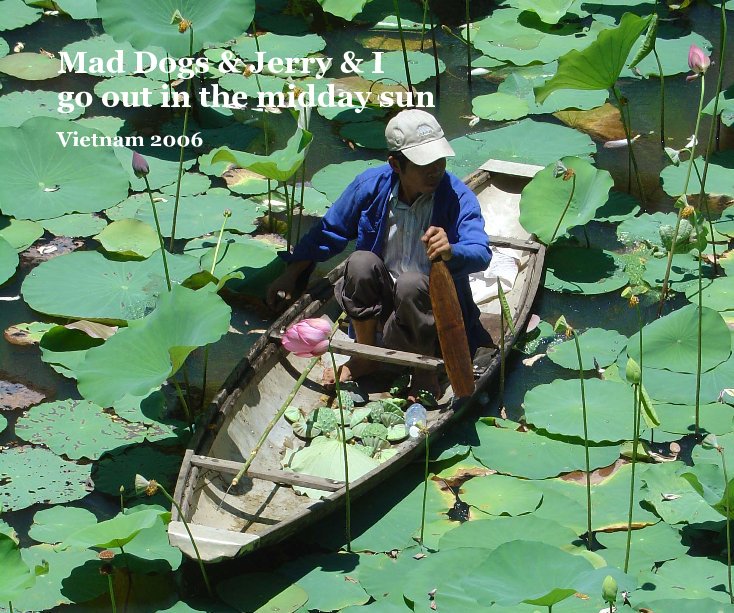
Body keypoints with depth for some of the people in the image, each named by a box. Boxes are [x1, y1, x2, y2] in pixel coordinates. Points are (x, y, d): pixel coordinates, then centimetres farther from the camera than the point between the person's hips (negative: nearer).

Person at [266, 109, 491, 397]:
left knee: (410, 284, -35)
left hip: (434, 309, -3)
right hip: (382, 302, 3)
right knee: (361, 263, -27)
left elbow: (481, 254, -34)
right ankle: (365, 356, -4)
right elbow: (328, 232, 7)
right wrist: (290, 275, 10)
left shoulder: (457, 196, -17)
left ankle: (426, 369, -10)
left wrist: (450, 252, -57)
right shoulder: (371, 185, -10)